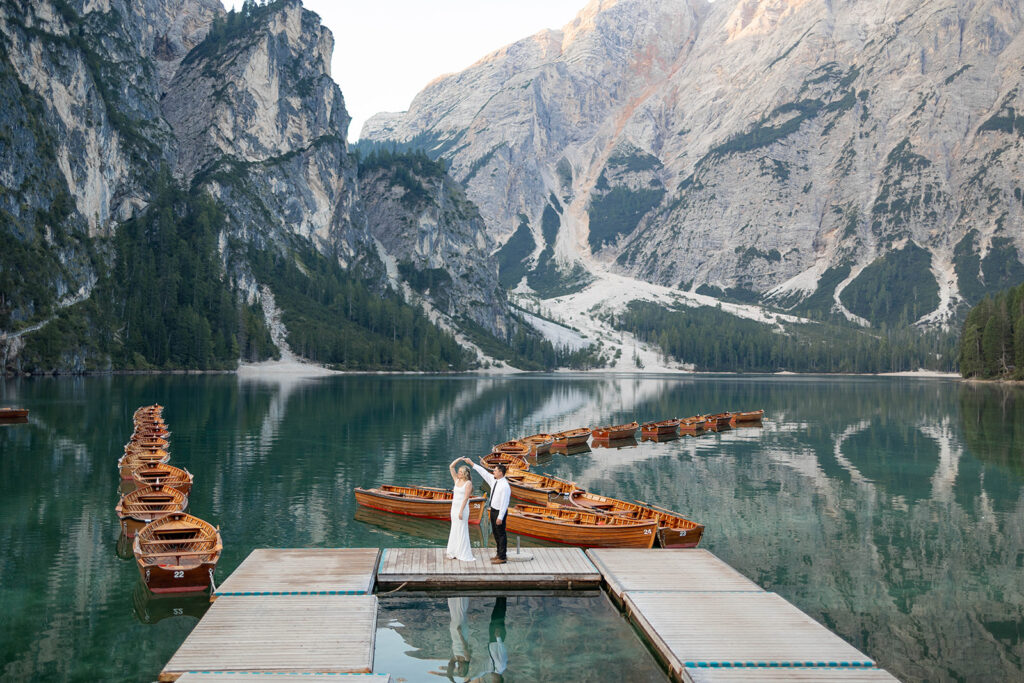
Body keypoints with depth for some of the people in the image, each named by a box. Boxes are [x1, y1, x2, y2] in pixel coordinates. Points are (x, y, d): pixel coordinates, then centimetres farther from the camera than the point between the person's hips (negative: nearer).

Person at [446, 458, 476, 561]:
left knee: (462, 530, -5)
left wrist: (461, 511, -21)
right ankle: (454, 552, 16)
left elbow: (465, 498, -16)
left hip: (463, 508, -7)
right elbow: (451, 467, 8)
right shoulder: (457, 480, 9)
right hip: (454, 507, 7)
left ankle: (464, 554, -1)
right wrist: (459, 459, -2)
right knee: (454, 530, 10)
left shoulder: (468, 483, -10)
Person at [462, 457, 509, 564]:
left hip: (499, 512, -9)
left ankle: (502, 558, 6)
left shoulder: (505, 486, -24)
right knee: (496, 533, 18)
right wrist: (471, 463, 13)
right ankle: (499, 554, 31)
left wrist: (500, 517, -24)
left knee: (501, 534, -1)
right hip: (493, 510, 9)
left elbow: (504, 503, -24)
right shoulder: (493, 480, 2)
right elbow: (483, 472, 11)